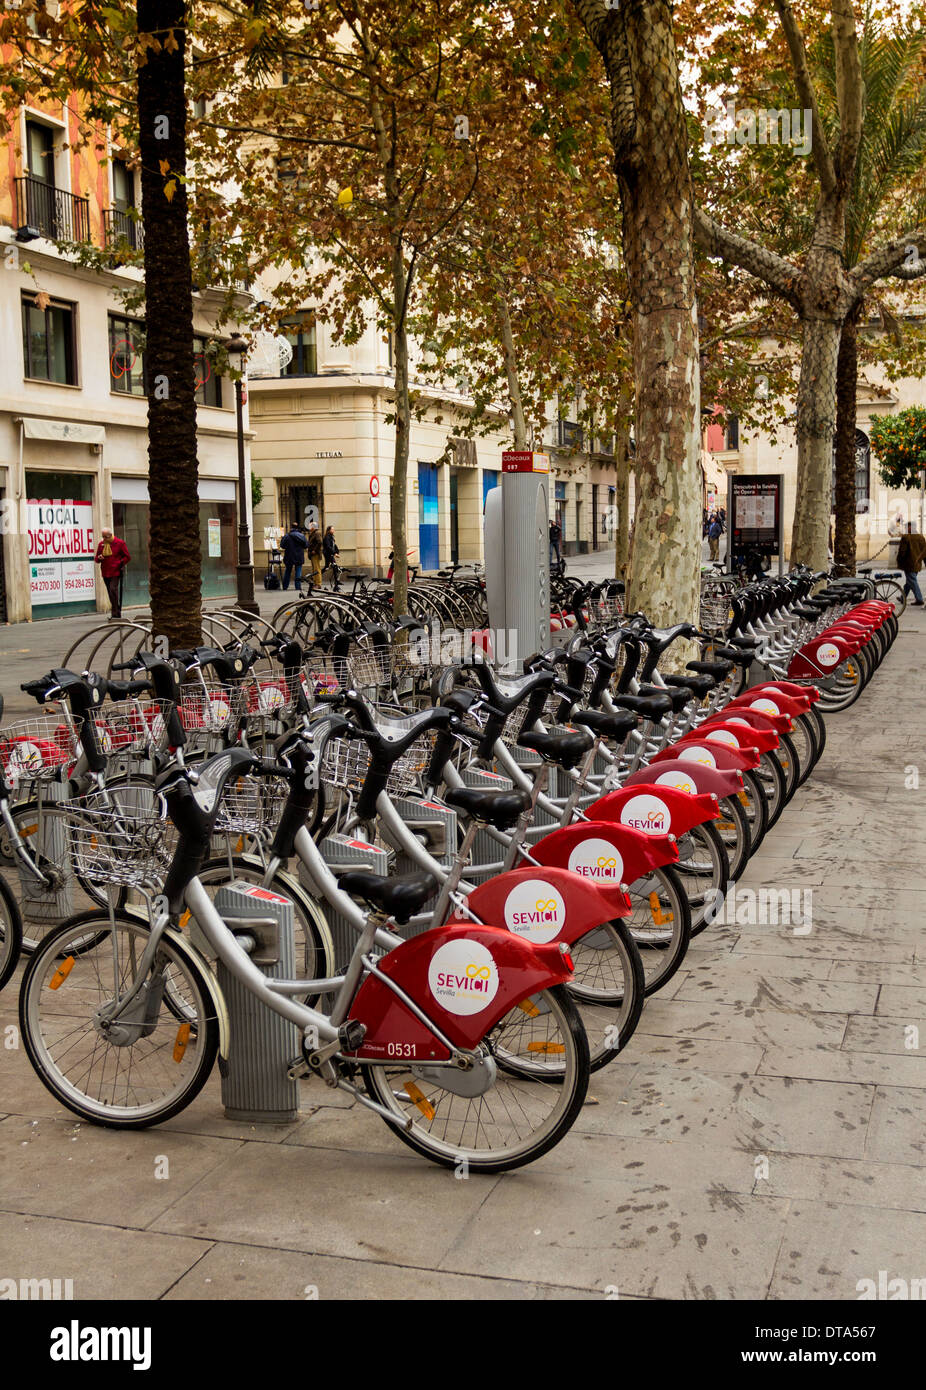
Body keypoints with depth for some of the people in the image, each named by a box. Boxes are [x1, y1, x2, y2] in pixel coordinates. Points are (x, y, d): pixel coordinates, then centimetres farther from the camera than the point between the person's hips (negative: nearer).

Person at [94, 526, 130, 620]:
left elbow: (127, 557, 2)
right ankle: (117, 613, 21)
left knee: (113, 590, -19)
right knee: (111, 593, 10)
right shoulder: (101, 544, 12)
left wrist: (119, 563, -11)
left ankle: (115, 614, -18)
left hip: (116, 572, -5)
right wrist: (99, 558, -5)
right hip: (105, 573, 6)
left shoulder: (120, 543, -1)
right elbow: (97, 559, 19)